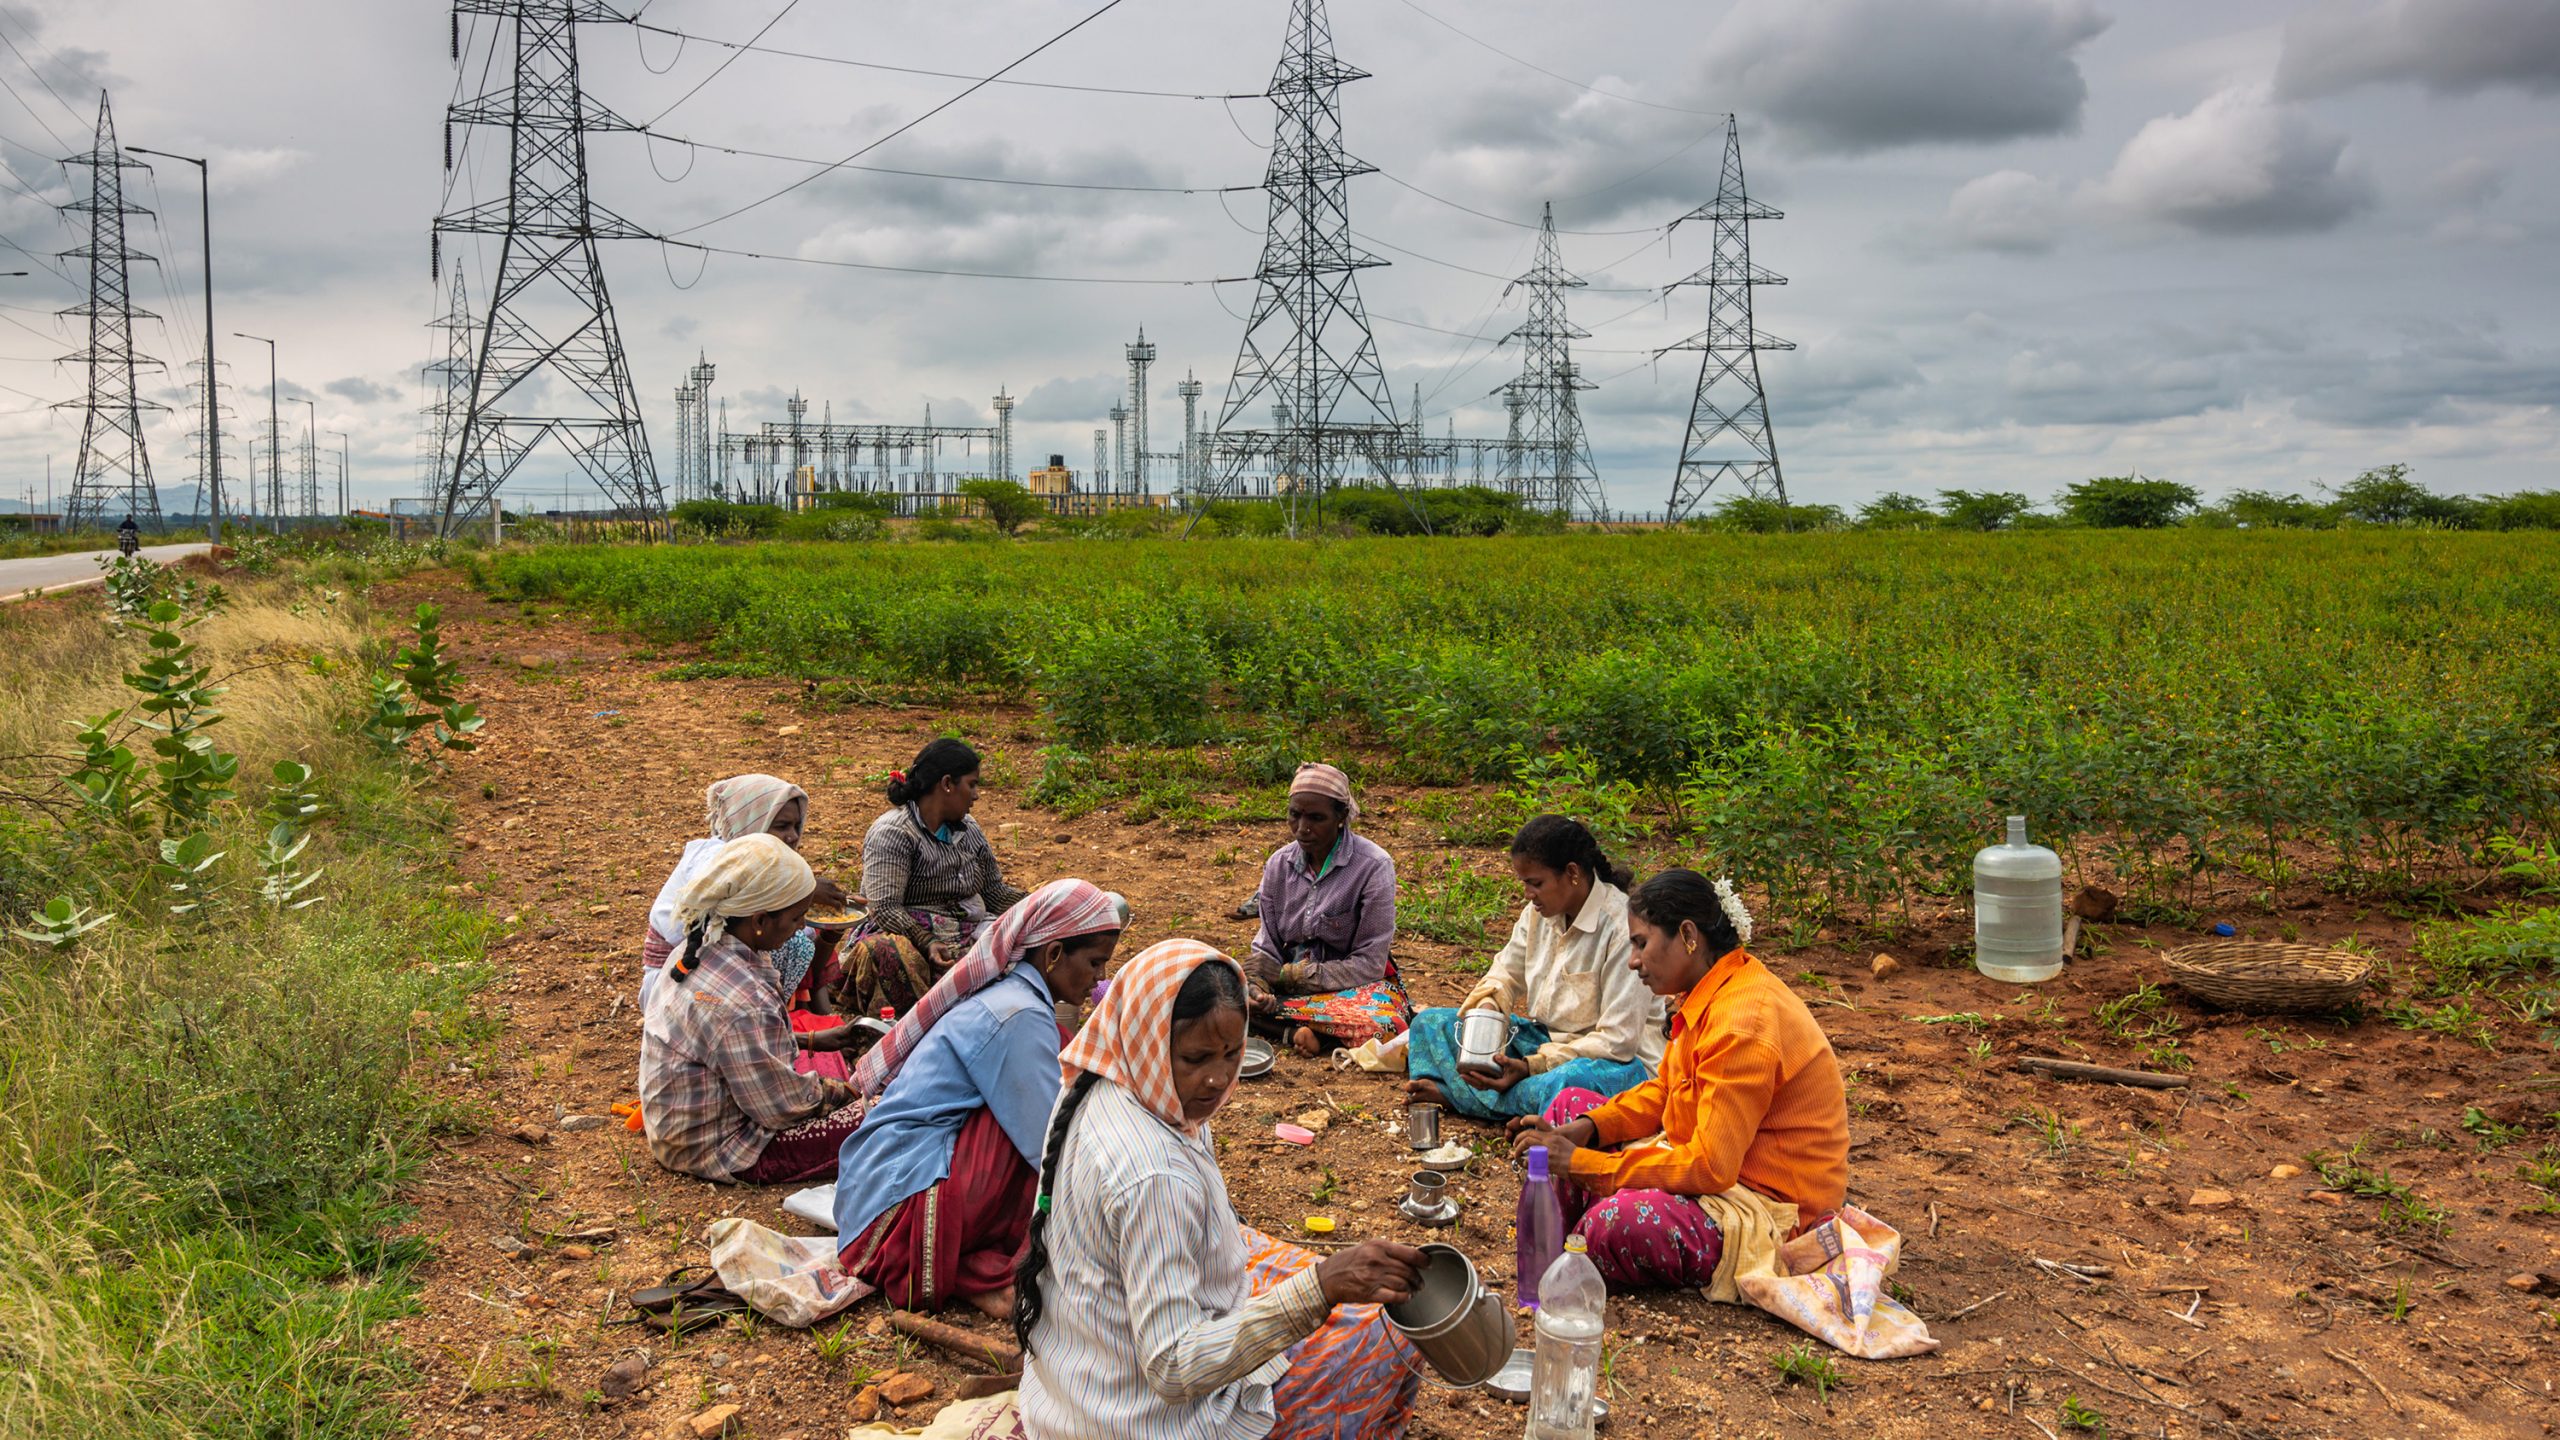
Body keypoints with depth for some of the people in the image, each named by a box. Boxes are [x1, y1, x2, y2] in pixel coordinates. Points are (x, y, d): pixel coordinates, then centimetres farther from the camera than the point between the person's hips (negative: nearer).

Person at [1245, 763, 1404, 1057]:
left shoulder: (1373, 867, -13)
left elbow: (1368, 963, -14)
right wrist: (1257, 985, -19)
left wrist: (1294, 976, -17)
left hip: (1355, 985, -4)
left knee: (1377, 1026, -39)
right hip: (1290, 981, 4)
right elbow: (1266, 946, 4)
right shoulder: (1279, 864, 2)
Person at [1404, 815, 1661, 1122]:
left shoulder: (1623, 928, -22)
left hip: (1620, 1059, -8)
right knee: (1431, 1022, 2)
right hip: (1546, 1037, 8)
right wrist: (1484, 1011, -11)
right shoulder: (1539, 912, 2)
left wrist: (1534, 1066, -29)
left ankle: (1452, 1092, -24)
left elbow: (1617, 1040, -24)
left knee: (1556, 1087, -44)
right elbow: (1506, 972, 14)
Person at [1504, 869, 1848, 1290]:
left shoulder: (1742, 1023, -27)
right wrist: (1585, 1129, -4)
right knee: (1570, 1105, 12)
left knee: (1615, 1224, -36)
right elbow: (1663, 1092, 14)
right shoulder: (1713, 995, 5)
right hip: (1722, 1165, 11)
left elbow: (1709, 1169, -29)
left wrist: (1580, 1161, -24)